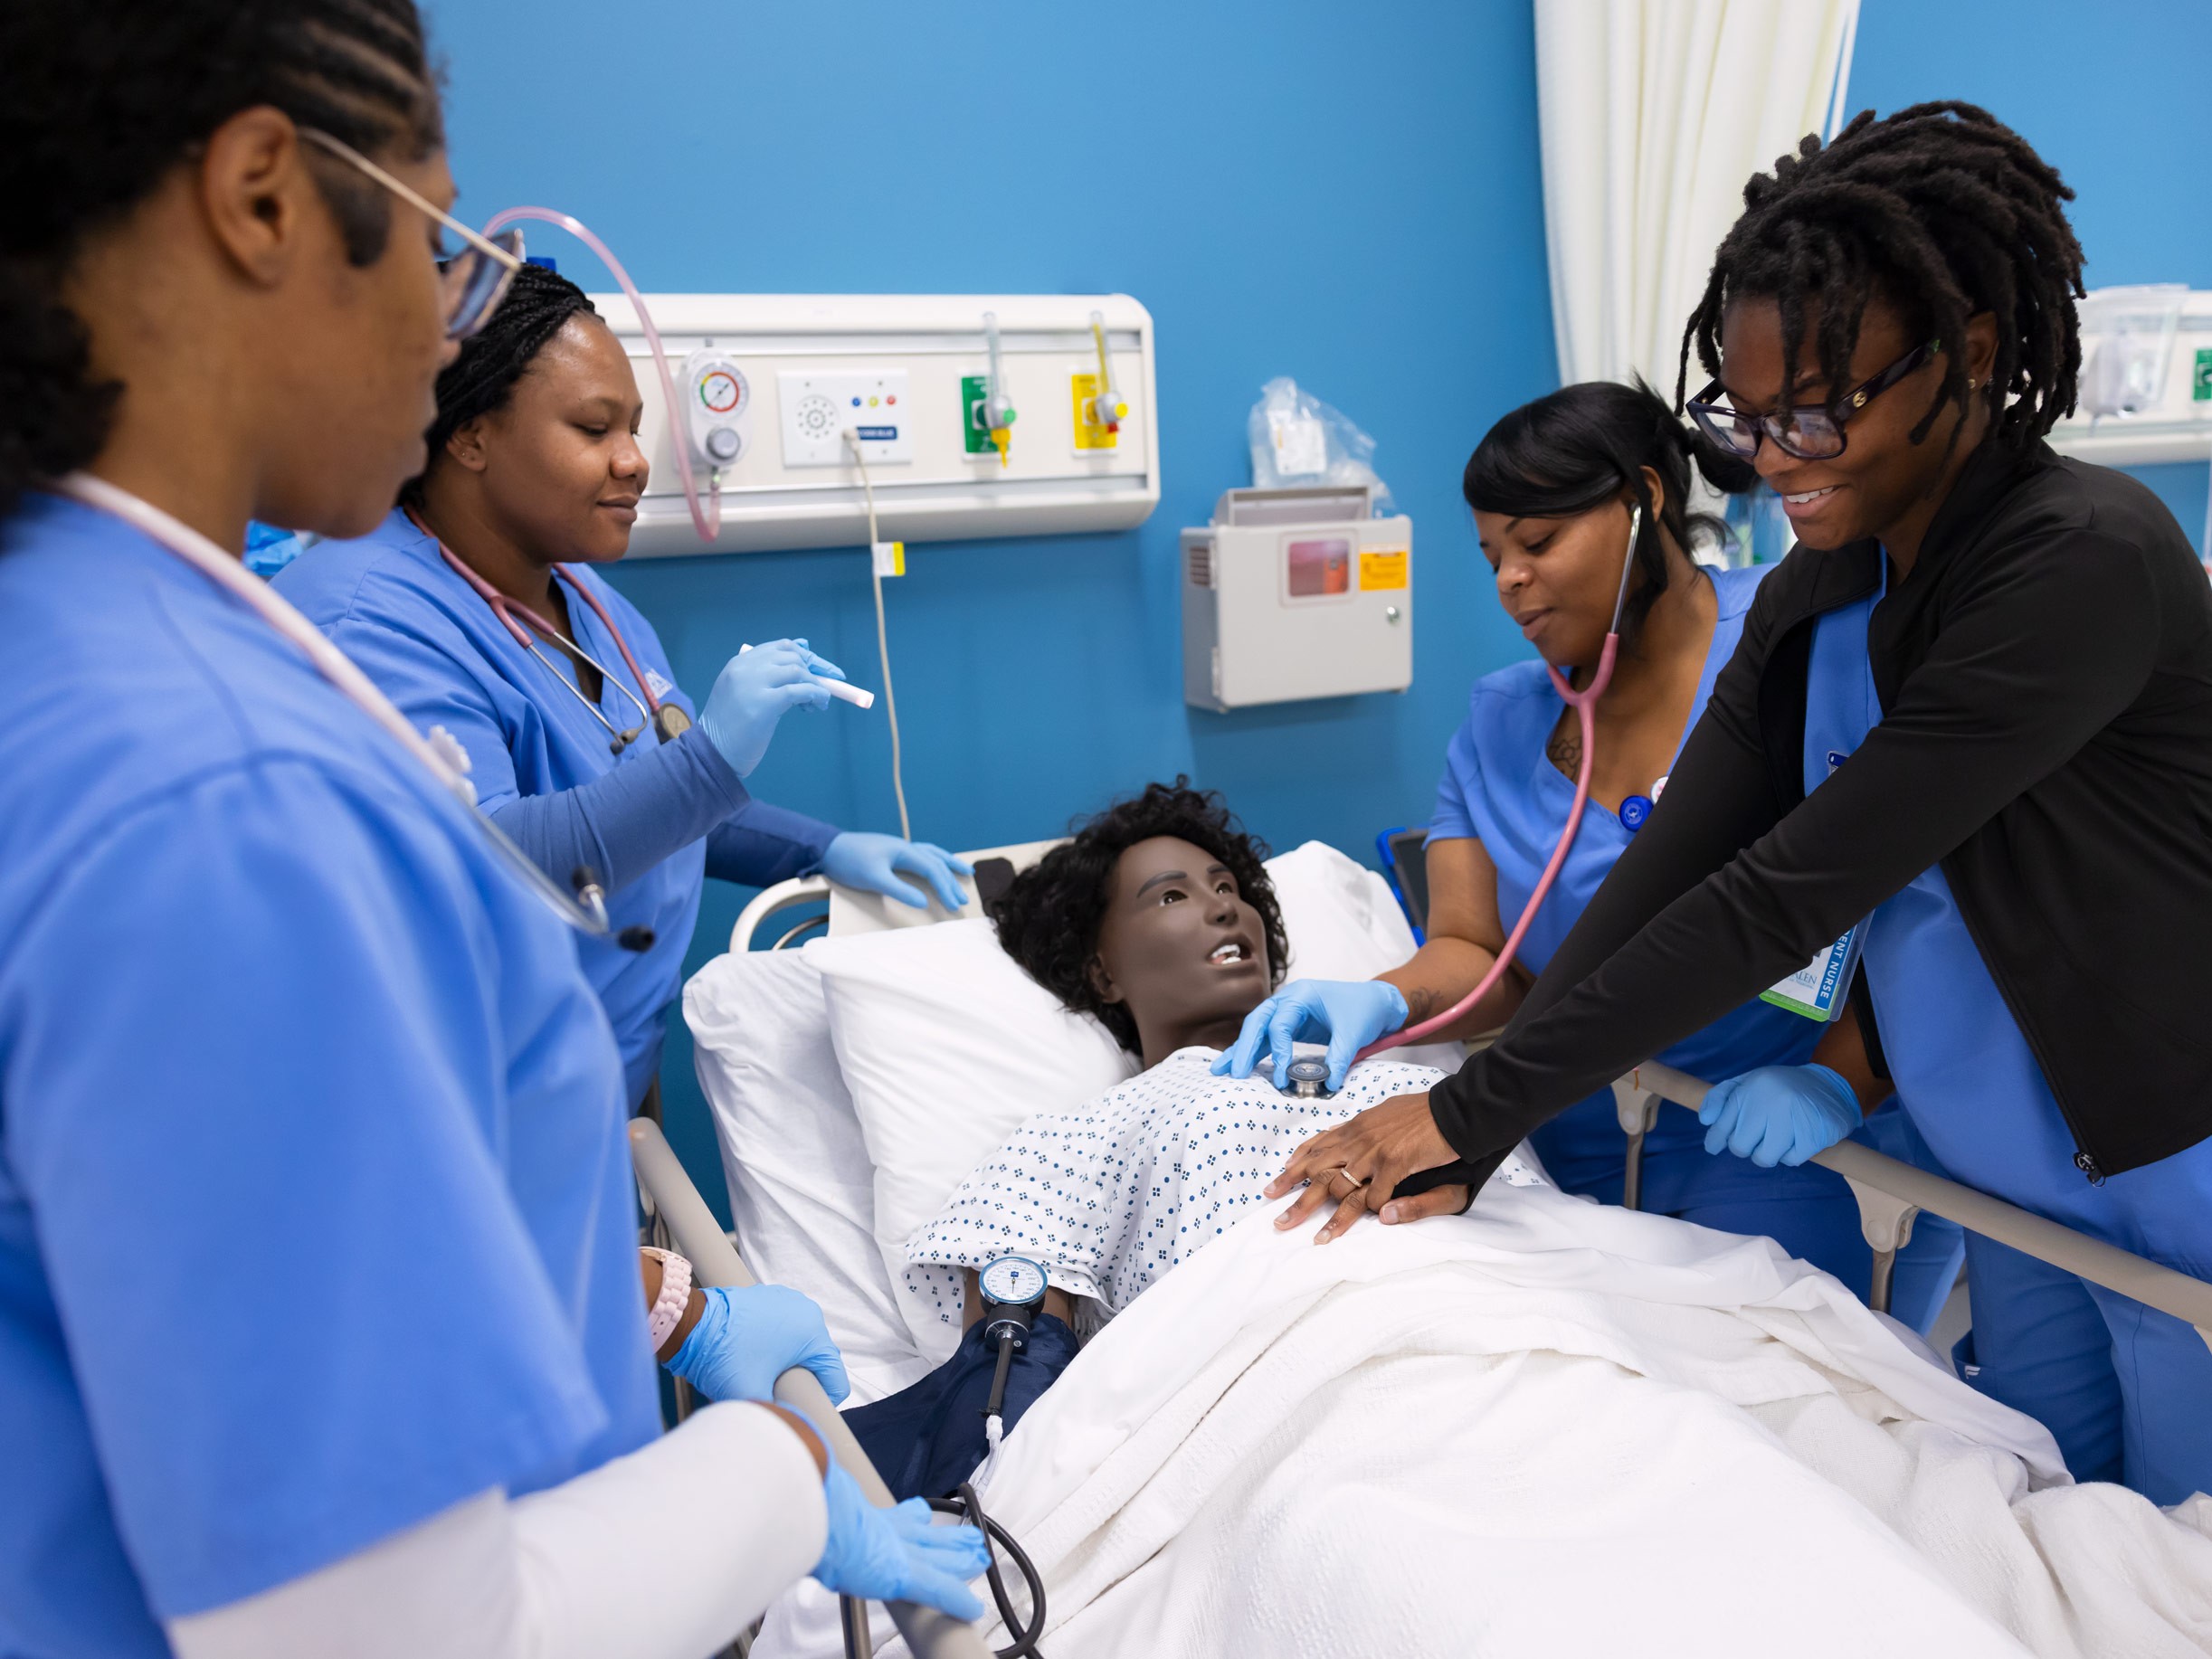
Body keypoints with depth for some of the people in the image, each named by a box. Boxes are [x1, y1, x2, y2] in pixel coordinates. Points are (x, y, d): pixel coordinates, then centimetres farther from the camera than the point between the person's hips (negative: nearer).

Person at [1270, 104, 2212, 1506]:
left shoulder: (2086, 560, -26)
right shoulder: (1812, 604, -2)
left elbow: (1788, 892, -31)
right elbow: (1671, 869, -8)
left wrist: (1476, 1109, -29)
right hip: (2020, 1185, 6)